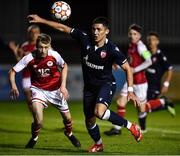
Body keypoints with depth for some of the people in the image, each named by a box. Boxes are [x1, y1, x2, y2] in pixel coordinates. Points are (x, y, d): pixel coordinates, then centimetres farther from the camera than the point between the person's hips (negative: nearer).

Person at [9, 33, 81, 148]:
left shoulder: (54, 55, -18)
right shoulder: (29, 58, -21)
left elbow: (64, 66, 3)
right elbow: (12, 71, -14)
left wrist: (63, 85, -4)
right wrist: (13, 86, -31)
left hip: (56, 90, 2)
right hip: (39, 90, -2)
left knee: (67, 118, 13)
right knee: (38, 121, -23)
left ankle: (69, 133, 49)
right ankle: (34, 138, 10)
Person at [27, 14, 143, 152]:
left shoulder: (112, 50, -21)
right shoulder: (85, 39, -11)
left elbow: (127, 68, -14)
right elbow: (63, 28, -4)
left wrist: (130, 91, -22)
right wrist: (41, 20, -6)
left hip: (106, 84, -5)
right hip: (89, 86, 5)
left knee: (99, 112, -31)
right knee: (89, 120, 10)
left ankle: (131, 126, -14)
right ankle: (98, 144, 39)